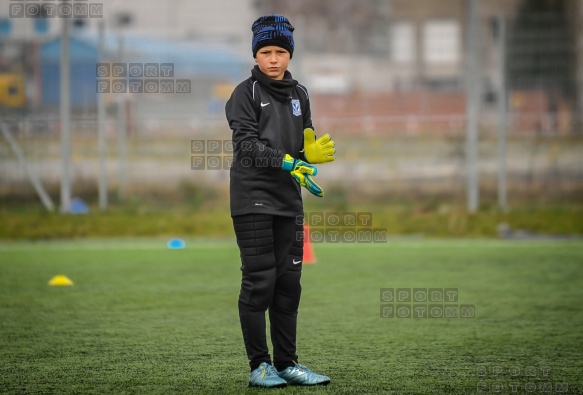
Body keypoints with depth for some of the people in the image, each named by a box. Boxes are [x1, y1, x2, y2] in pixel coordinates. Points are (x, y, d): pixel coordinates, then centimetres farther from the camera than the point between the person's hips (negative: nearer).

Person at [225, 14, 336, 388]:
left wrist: (311, 154, -8)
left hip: (289, 202, 6)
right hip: (253, 199, -6)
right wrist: (288, 162, -27)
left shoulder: (299, 94, 13)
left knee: (288, 281, 8)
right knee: (260, 281, -6)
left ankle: (287, 363, 14)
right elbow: (246, 144, -16)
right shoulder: (246, 93, -4)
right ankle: (259, 365, 0)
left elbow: (303, 147, 15)